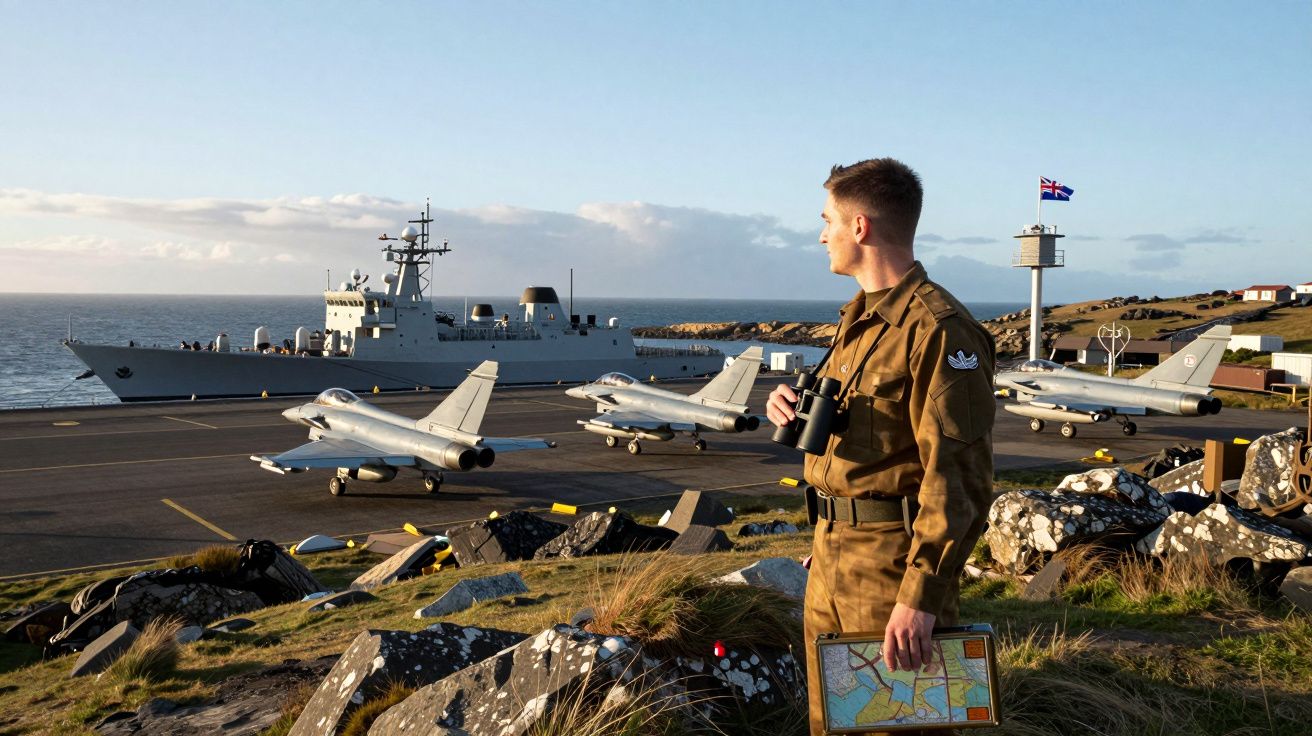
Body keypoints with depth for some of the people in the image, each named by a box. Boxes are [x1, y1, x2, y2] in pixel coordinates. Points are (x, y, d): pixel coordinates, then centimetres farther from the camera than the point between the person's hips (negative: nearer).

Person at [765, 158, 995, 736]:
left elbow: (960, 477, -21)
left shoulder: (937, 328, -17)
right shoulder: (859, 320, 14)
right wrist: (794, 407, 5)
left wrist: (922, 595, -25)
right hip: (830, 560, 9)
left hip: (893, 565, -9)